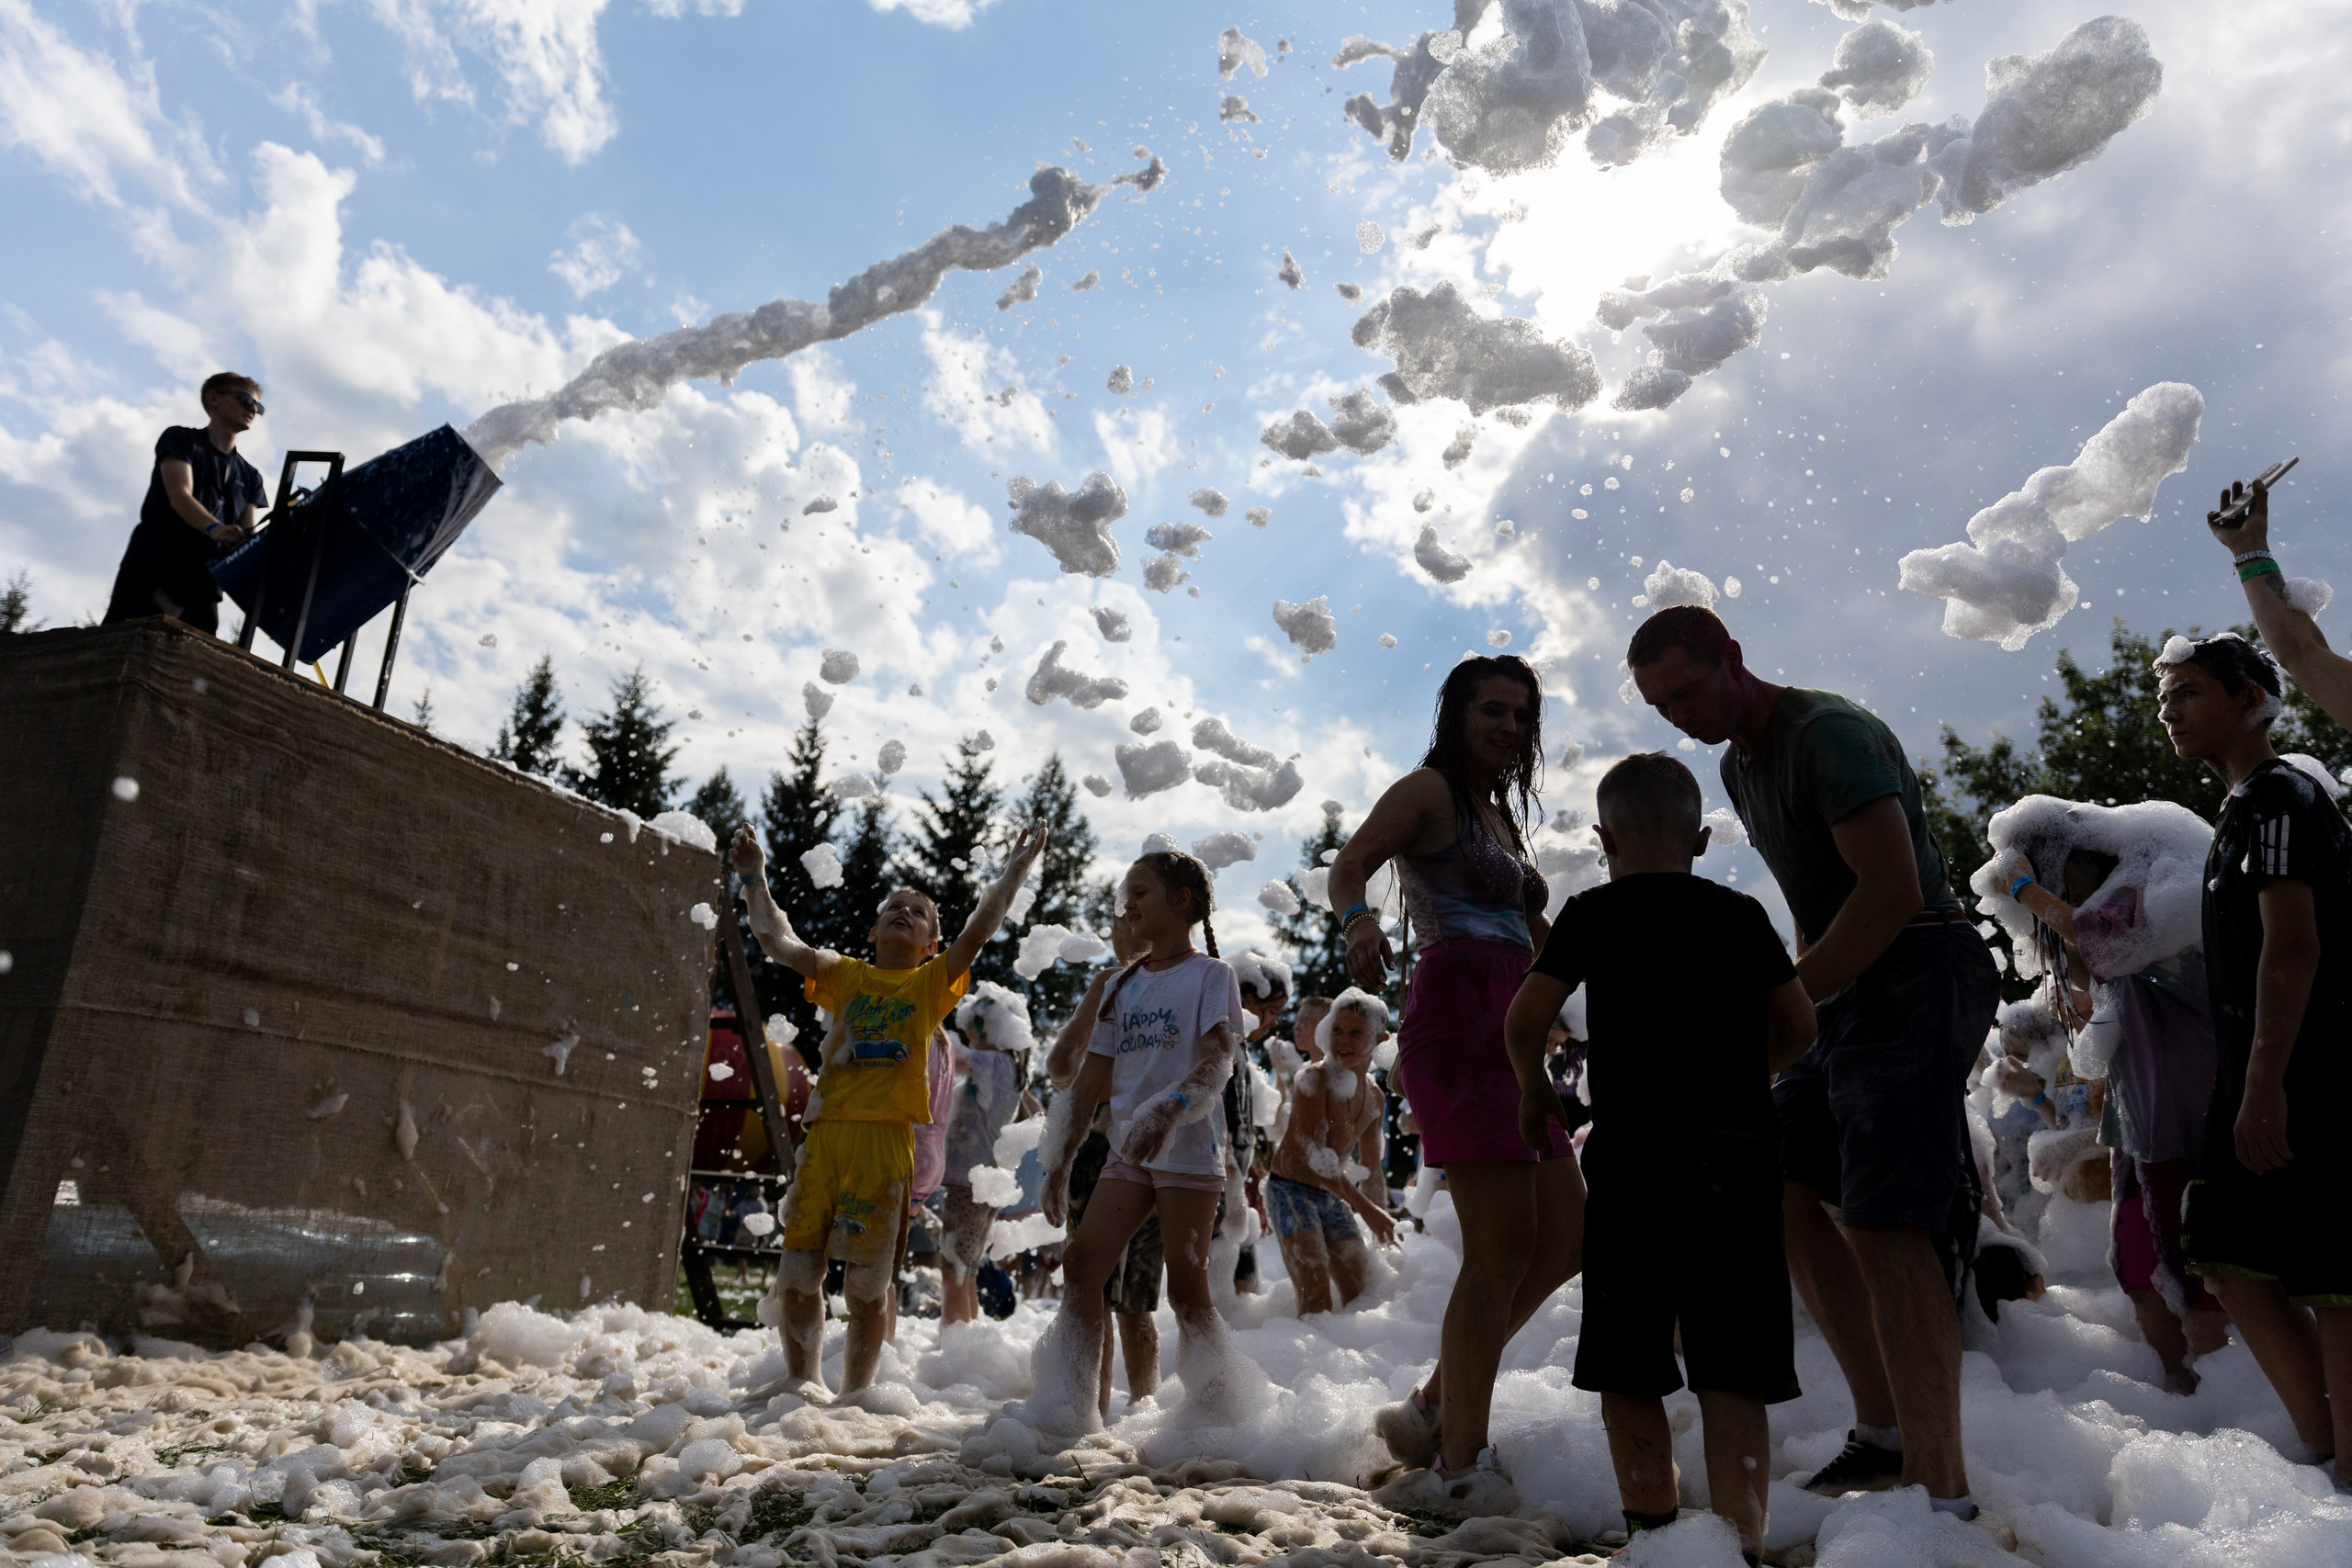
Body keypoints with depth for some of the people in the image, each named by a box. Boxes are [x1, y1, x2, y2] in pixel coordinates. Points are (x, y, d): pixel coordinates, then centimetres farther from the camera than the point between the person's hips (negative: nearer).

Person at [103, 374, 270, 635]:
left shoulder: (250, 476, 20)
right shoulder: (181, 439, 8)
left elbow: (248, 534, 5)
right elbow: (179, 496, -11)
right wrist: (213, 528, -31)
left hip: (201, 586, 4)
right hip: (150, 572, -4)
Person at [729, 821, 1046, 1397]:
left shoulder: (932, 983, 10)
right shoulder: (846, 976, 16)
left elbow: (978, 931, -3)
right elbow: (779, 942, 8)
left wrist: (1013, 871, -8)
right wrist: (754, 878, 6)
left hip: (885, 1139, -2)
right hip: (824, 1134, 3)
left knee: (866, 1283, 2)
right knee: (797, 1273, 5)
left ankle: (855, 1395, 19)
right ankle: (802, 1387, 23)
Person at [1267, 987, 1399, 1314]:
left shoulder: (1375, 1098, 7)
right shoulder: (1313, 1079, -16)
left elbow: (1371, 1171, 17)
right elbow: (1314, 1157, -23)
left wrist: (1386, 1233, 15)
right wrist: (1366, 1208, -25)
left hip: (1334, 1198, 8)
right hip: (1292, 1190, -8)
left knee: (1363, 1294, 10)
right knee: (1316, 1299, -18)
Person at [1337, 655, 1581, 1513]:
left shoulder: (1501, 816, 25)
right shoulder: (1428, 790, 1)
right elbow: (1348, 865, -15)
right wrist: (1357, 917, -36)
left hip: (1511, 1035, 9)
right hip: (1455, 1016, -9)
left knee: (1566, 1233, 7)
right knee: (1504, 1244, -11)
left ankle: (1434, 1409, 16)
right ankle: (1459, 1465, -2)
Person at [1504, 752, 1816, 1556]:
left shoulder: (1595, 912, 4)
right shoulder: (1743, 914, 12)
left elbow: (1525, 1018, -3)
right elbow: (1798, 1026, 15)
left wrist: (1534, 1093, 15)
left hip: (1635, 1151, -2)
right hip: (1742, 1150, 3)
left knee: (1626, 1370, 10)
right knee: (1732, 1377, 2)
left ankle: (1655, 1534, 17)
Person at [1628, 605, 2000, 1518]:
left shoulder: (1827, 732, -15)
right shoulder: (1738, 766, 16)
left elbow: (1891, 889, -23)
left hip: (1915, 980, -10)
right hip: (1847, 988, 10)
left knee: (1882, 1224, -16)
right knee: (1782, 1187, 9)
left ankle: (1943, 1492, -12)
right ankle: (1885, 1431, 16)